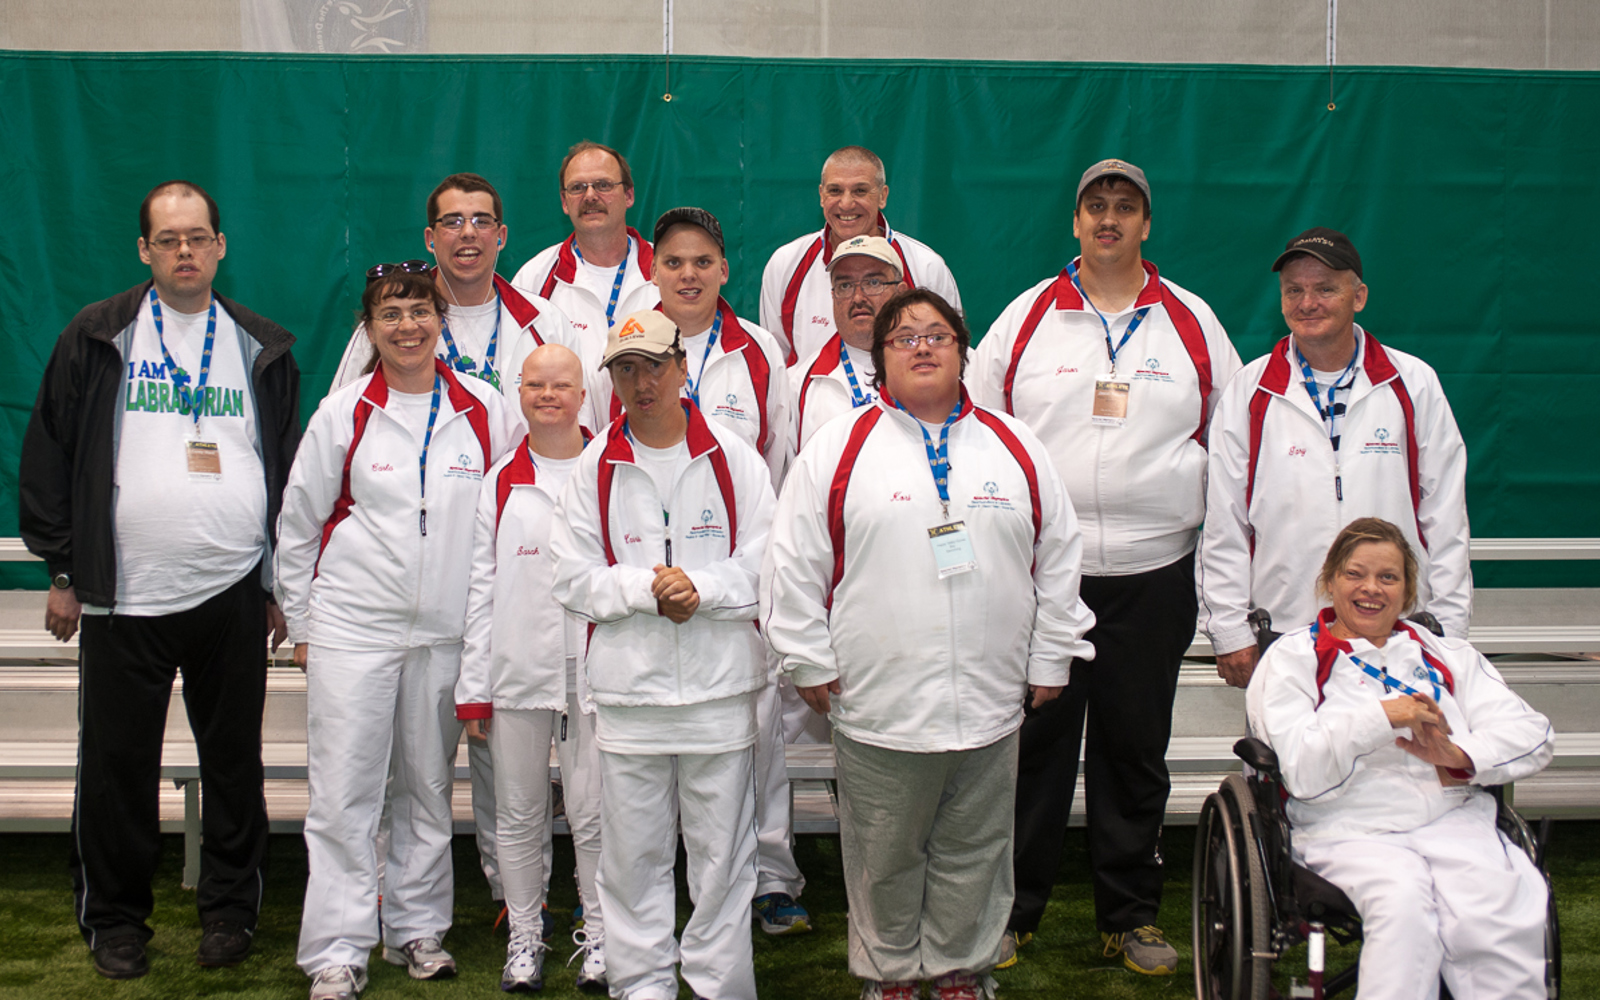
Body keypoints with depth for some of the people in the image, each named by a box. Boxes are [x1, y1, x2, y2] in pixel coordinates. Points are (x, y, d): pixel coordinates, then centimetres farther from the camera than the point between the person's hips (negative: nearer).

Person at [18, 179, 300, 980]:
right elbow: (49, 455, 5)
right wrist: (63, 569, 0)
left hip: (233, 595, 1)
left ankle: (230, 910, 22)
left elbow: (292, 468, 13)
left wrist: (282, 584, 8)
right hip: (124, 596, -1)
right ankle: (115, 919, 20)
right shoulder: (96, 338, 4)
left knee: (234, 762, 8)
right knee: (117, 765, 5)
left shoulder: (262, 349, 10)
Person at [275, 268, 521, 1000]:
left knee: (428, 789, 10)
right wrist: (301, 624, 6)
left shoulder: (485, 411, 4)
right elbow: (298, 523, 8)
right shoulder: (343, 413, 2)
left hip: (446, 632, 2)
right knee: (343, 793, -4)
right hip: (352, 629, -1)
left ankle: (417, 928, 23)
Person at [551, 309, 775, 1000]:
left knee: (722, 855, 6)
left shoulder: (732, 458, 3)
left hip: (720, 686, -1)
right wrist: (646, 588, -13)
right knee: (633, 854, 7)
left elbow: (765, 564, -1)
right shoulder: (594, 468, 5)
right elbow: (573, 579, 1)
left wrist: (700, 587, -16)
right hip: (628, 689, 1)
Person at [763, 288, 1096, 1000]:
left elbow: (1058, 559, 11)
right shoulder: (837, 450, 0)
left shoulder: (1016, 449, 8)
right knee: (886, 859, 10)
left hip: (990, 704, 2)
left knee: (972, 854, 13)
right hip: (878, 707, -2)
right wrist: (810, 661, -1)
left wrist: (1050, 659, 9)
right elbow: (795, 564, 1)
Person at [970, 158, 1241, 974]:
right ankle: (1011, 908, 17)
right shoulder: (1026, 316, 5)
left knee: (1134, 752, 9)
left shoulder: (1192, 322, 7)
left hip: (1152, 574, 1)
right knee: (1032, 744, 4)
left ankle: (1130, 915, 21)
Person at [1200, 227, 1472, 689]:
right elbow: (1224, 527, 5)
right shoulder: (1247, 392, 6)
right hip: (1281, 633, 0)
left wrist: (1445, 635, 4)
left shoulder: (1414, 385, 7)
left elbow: (1446, 521, 7)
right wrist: (1230, 634, 1)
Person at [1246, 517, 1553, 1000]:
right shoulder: (1292, 659, 12)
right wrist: (1381, 718, -14)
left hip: (1455, 819, 3)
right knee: (1402, 902, -34)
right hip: (1351, 833, -2)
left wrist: (1460, 756, -10)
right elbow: (1302, 771, -3)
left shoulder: (1447, 656, 23)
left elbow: (1532, 734, 9)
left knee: (1510, 905, -29)